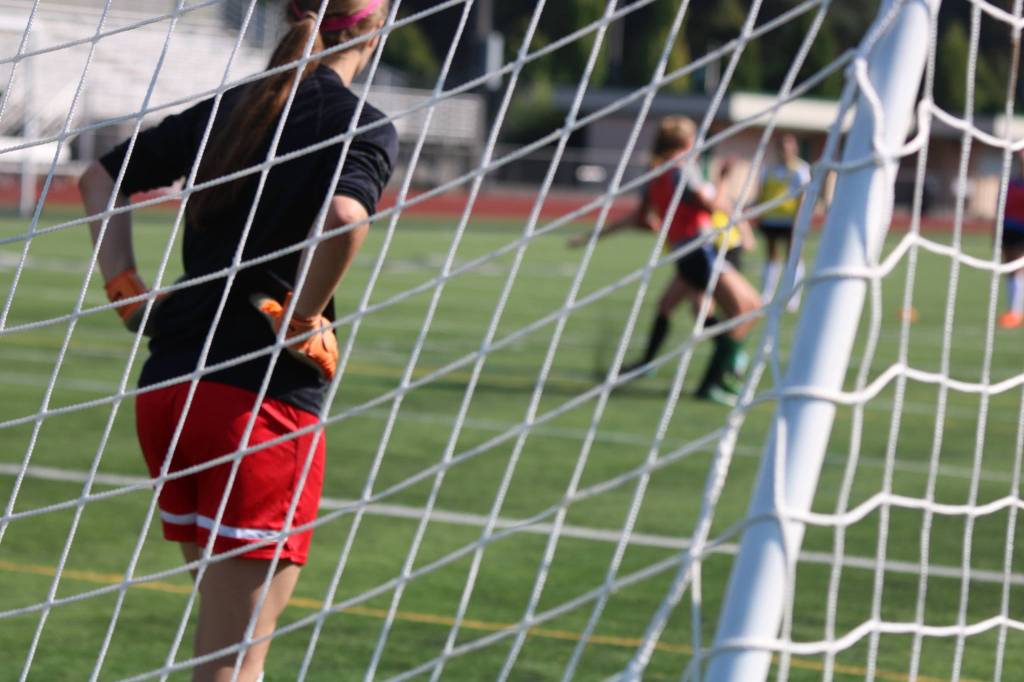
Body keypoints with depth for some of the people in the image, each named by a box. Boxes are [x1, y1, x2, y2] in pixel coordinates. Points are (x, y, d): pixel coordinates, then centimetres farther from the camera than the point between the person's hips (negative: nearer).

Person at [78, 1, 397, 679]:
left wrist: (126, 290, 15)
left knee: (230, 615, 22)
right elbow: (345, 218, -26)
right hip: (264, 400, -6)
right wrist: (300, 323, -13)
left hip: (164, 392, 7)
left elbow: (101, 177, 20)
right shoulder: (365, 127, -5)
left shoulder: (227, 109, 13)